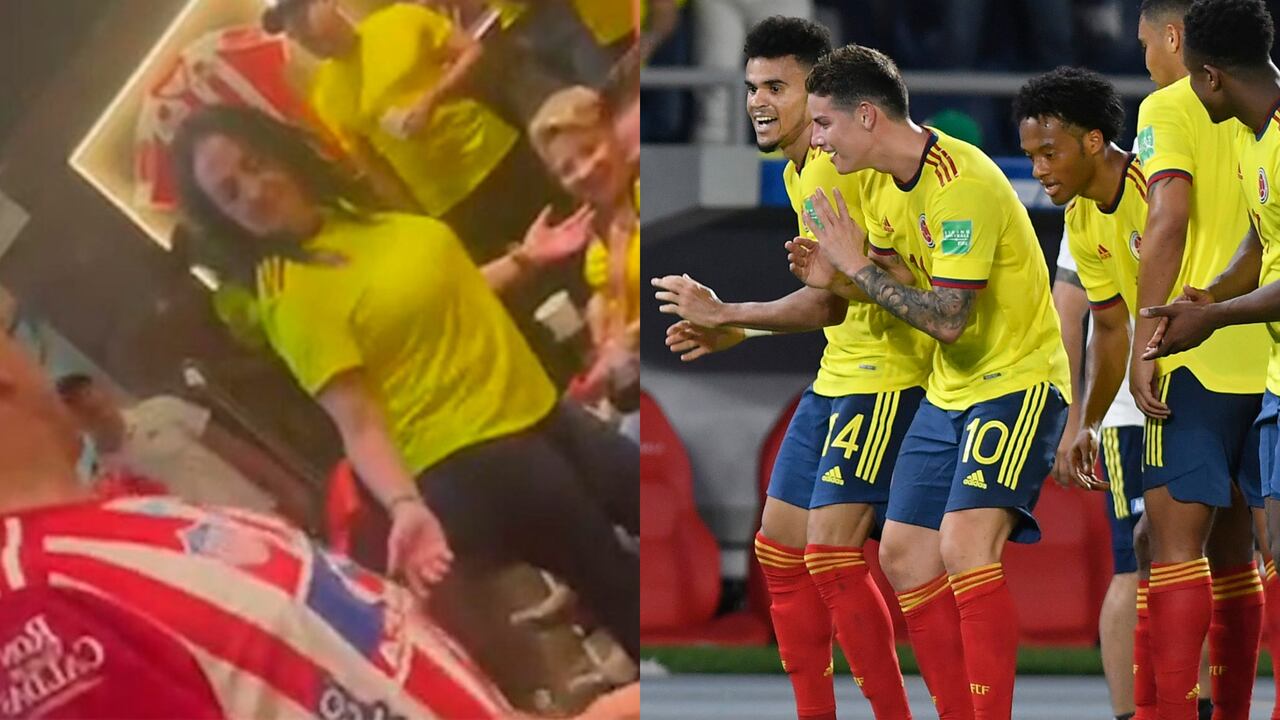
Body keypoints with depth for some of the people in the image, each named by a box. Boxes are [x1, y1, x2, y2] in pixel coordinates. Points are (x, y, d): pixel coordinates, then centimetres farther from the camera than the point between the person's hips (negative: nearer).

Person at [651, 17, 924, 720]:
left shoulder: (840, 166, -19)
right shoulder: (797, 172, 13)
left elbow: (830, 301, -25)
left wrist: (726, 314, -16)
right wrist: (732, 336, 13)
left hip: (885, 378, -11)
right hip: (837, 376, 11)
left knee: (832, 551, -16)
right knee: (779, 547, 10)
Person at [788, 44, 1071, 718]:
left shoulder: (960, 186, -24)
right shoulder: (880, 180, 4)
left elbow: (947, 319, -27)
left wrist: (858, 268, -20)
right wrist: (836, 277, -4)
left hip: (1016, 379, -10)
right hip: (949, 390, 10)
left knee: (965, 548, -25)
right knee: (904, 555, 9)